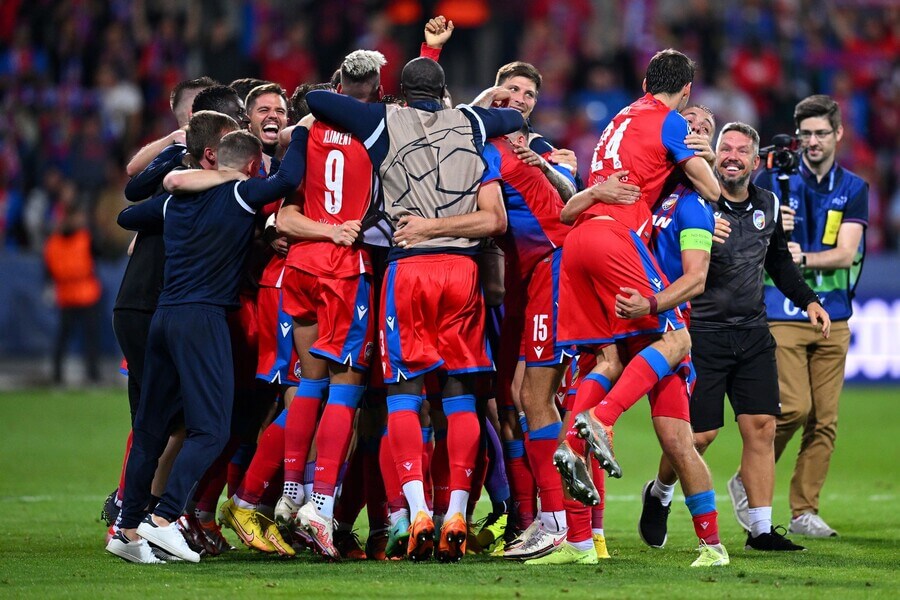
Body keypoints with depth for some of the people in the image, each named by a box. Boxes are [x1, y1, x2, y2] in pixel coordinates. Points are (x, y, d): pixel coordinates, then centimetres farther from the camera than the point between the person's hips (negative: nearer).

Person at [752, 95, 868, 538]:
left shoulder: (853, 189, 7)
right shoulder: (773, 179, 2)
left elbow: (845, 253, -3)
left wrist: (803, 258, -20)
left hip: (832, 316, 3)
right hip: (782, 314, -3)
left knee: (825, 420, 0)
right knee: (794, 407, -16)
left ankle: (804, 511, 7)